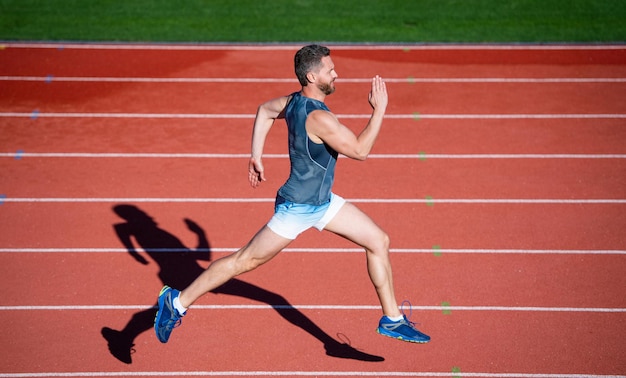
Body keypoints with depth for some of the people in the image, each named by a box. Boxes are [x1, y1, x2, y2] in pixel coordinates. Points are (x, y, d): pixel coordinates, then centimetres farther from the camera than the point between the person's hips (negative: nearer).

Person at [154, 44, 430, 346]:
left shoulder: (295, 101, 0)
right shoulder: (318, 118, -29)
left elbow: (265, 110, 17)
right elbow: (360, 150, -26)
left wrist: (256, 155, 20)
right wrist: (379, 109, -22)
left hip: (323, 201, 10)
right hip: (297, 208, -10)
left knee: (379, 241, 8)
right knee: (245, 260, 2)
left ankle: (392, 320, 17)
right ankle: (178, 302, 15)